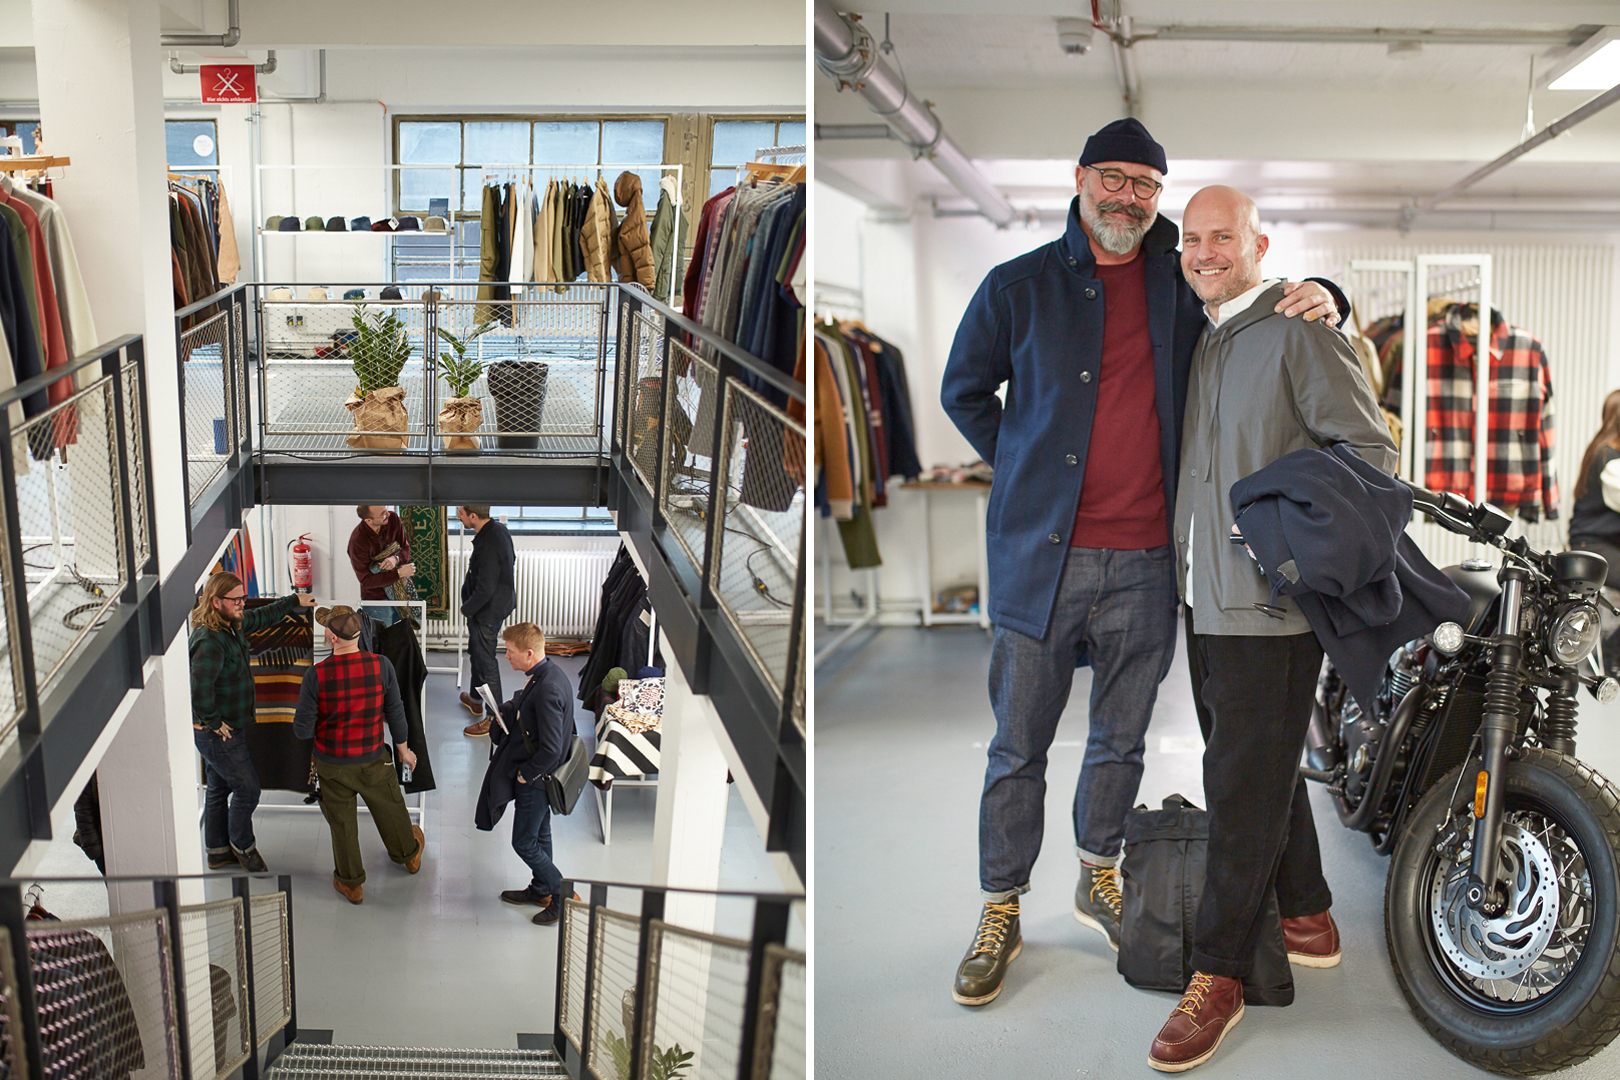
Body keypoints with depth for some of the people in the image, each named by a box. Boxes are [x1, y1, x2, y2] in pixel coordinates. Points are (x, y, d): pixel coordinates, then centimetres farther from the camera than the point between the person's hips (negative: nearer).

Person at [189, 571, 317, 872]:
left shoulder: (233, 623, 1)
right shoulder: (209, 640, -29)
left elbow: (262, 617, 24)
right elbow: (199, 689, -38)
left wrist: (294, 601, 32)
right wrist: (214, 722, -25)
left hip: (227, 727, 10)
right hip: (218, 734, -10)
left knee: (219, 788, 20)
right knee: (247, 788, 3)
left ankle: (218, 853, 35)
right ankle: (242, 846, 25)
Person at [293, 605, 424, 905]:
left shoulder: (316, 676, -23)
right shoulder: (381, 666, -18)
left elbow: (302, 729, -17)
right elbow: (395, 713, -6)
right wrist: (403, 750, 9)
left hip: (332, 765, -1)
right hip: (373, 761, 2)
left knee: (342, 822, 19)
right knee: (390, 808, 26)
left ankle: (351, 883, 36)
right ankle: (409, 854, 52)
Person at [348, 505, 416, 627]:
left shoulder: (392, 518, -10)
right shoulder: (357, 541, -25)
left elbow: (406, 549, 1)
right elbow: (366, 581, -21)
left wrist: (396, 559, -23)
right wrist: (399, 573, -26)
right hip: (376, 598, -5)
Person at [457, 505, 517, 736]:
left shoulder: (488, 545, -32)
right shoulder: (499, 529, -2)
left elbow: (485, 589, -30)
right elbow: (511, 560, 14)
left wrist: (467, 608, -12)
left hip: (487, 611, -10)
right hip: (499, 602, 10)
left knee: (485, 661, 2)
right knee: (476, 654, 27)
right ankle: (476, 699, 46)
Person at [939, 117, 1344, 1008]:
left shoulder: (1180, 284, 6)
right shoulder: (1020, 285, 2)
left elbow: (1259, 292, 17)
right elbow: (963, 391, 13)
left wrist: (1319, 299, -6)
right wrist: (1024, 468, 6)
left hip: (1146, 559, 2)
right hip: (1043, 555, -2)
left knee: (1121, 740, 15)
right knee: (1018, 746, 5)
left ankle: (1099, 876, 36)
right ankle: (1000, 912, 19)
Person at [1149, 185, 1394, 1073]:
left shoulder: (1300, 328, -8)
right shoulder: (1201, 342, 16)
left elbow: (1370, 451, -11)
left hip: (1270, 599, -8)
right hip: (1207, 593, 8)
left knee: (1243, 780, -3)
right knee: (1263, 764, 18)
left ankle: (1218, 974, 5)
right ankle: (1308, 918, 34)